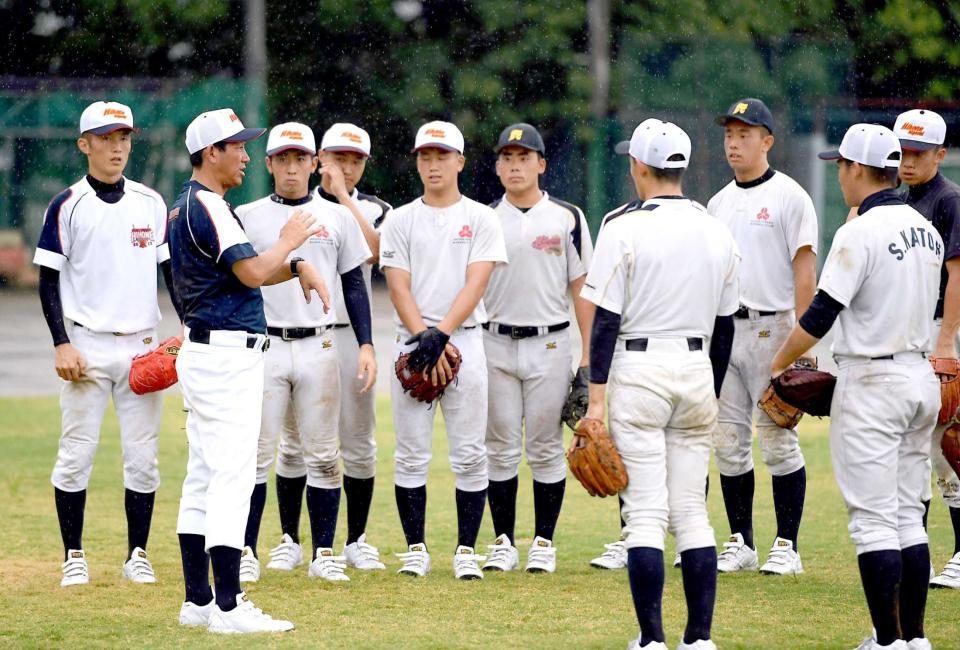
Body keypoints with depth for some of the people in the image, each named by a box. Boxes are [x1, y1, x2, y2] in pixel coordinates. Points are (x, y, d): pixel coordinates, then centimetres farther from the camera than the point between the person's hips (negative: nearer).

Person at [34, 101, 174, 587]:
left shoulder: (152, 204, 9)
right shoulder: (67, 206, -1)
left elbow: (172, 271, 14)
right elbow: (49, 280, -1)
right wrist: (61, 344, -10)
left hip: (142, 344, 3)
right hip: (86, 347, -3)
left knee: (143, 456, 3)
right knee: (76, 454, -1)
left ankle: (137, 556, 11)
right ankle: (74, 556, 7)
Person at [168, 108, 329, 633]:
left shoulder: (186, 207, 17)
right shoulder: (207, 206, -15)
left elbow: (245, 270, 17)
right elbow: (254, 273, -20)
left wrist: (296, 264, 2)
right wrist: (289, 241, -3)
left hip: (203, 352, 11)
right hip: (228, 356, -11)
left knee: (203, 478, 11)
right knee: (233, 477, -12)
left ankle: (198, 601, 14)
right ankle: (226, 607, -15)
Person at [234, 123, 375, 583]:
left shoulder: (336, 217, 9)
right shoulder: (246, 217, 5)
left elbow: (354, 284, 11)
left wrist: (366, 345, 2)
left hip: (319, 347, 1)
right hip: (263, 348, -1)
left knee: (322, 456, 3)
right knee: (256, 454, -3)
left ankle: (324, 554, 8)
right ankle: (246, 552, 2)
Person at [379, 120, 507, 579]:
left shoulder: (481, 219, 5)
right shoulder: (400, 220, 9)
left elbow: (475, 284, -5)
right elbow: (399, 288, 1)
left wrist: (441, 335, -17)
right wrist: (424, 339, -14)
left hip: (464, 339, -1)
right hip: (412, 341, 1)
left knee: (470, 455, -2)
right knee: (411, 454, 0)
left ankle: (466, 550, 3)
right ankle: (416, 548, 7)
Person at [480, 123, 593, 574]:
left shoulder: (566, 218, 3)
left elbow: (582, 287, 2)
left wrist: (588, 354, -3)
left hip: (549, 346, -1)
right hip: (496, 345, 1)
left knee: (546, 449, 1)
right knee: (500, 448, 3)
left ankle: (544, 543, 8)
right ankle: (503, 543, 10)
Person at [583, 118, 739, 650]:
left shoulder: (625, 227, -8)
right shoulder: (717, 232, 8)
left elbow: (607, 319, -11)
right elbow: (724, 325, 13)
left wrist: (596, 397, -9)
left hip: (638, 371, -5)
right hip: (696, 369, 5)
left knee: (645, 512, -4)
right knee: (691, 511, 9)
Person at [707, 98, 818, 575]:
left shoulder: (788, 196, -4)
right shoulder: (718, 203, 16)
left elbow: (805, 271, -9)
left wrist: (798, 338, -17)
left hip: (771, 329, -6)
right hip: (722, 332, 6)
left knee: (778, 441, -5)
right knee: (729, 443, 6)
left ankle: (787, 546, 0)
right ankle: (741, 543, 13)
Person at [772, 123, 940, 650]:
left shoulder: (860, 233, -15)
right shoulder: (926, 231, 10)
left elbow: (821, 315, -16)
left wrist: (779, 365, -2)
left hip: (871, 384, -8)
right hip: (922, 377, 8)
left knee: (873, 519, -6)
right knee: (908, 516, 12)